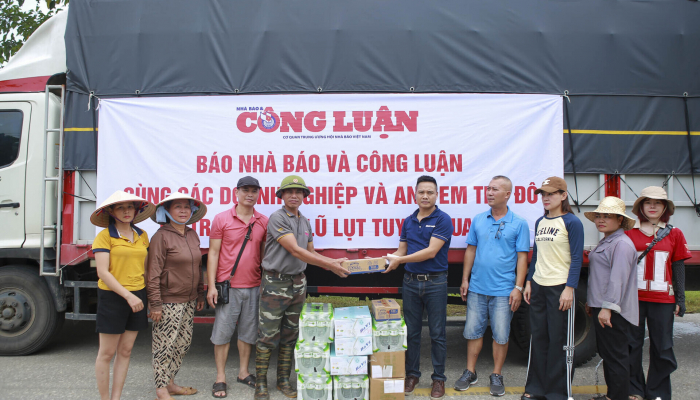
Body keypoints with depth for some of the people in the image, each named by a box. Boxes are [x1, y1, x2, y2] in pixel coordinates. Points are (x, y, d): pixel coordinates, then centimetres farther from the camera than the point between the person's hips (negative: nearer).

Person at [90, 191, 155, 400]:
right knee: (107, 353, 4)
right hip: (112, 297, -5)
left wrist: (146, 295, 7)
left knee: (125, 351, 10)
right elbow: (103, 272, -14)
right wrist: (128, 296, -19)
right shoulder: (104, 236, -7)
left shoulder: (142, 236, 9)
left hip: (137, 297, 5)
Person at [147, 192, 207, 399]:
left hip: (188, 301, 7)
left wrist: (200, 294, 17)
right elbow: (153, 273, -14)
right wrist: (155, 303, -16)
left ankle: (170, 383, 28)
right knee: (165, 345, 1)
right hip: (168, 302, -7)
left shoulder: (192, 235, 10)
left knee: (183, 344, 14)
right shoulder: (161, 236, -11)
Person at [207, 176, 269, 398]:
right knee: (223, 332, 3)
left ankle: (243, 372, 27)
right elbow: (213, 253, -2)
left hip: (254, 287, 3)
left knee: (249, 331, 12)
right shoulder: (222, 219, -2)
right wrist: (211, 286, -7)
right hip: (228, 286, -3)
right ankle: (220, 378, 15)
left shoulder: (264, 222, 6)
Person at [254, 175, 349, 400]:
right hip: (275, 283, -7)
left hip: (298, 283, 7)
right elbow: (295, 251, -20)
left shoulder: (305, 223, 11)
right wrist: (330, 266, -21)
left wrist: (334, 262, 3)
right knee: (267, 336, 0)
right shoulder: (277, 218, -13)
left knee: (290, 336, 13)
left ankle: (284, 380, 24)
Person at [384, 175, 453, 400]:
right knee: (411, 331, 11)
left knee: (437, 333, 5)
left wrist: (401, 260, -17)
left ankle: (438, 378, 17)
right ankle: (412, 374, 24)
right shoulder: (408, 221, 9)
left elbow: (431, 251, -17)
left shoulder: (443, 220, -9)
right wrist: (390, 260, -7)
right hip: (411, 281, 5)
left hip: (435, 282, -5)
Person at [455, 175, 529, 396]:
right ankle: (470, 372, 22)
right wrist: (465, 279, 6)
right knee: (473, 330, 9)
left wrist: (518, 288, -10)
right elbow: (470, 250, 11)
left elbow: (522, 257, -4)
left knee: (501, 334, 5)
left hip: (503, 290, -3)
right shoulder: (478, 220, 7)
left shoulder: (519, 223, -2)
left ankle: (496, 376, 20)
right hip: (477, 288, 3)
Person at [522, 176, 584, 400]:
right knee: (538, 338, 11)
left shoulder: (571, 222, -6)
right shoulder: (540, 222, 12)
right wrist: (529, 283, 13)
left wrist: (569, 289, -16)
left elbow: (577, 258, -10)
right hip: (538, 287, 6)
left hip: (560, 287, -6)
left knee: (559, 340, 1)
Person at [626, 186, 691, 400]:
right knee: (632, 345, 7)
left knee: (662, 349, 6)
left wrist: (680, 300, 4)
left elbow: (679, 267, 7)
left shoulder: (674, 234, 6)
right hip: (633, 297, 0)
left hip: (663, 299, 1)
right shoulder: (629, 232, 3)